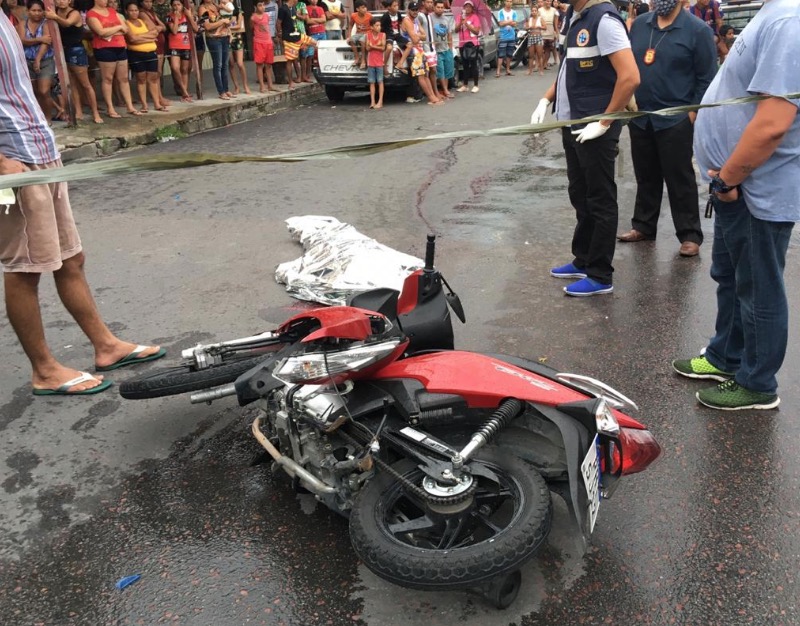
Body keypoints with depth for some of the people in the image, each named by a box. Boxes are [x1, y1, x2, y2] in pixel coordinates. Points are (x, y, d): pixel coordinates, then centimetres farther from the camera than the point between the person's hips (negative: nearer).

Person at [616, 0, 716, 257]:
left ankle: (690, 235, 11)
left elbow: (706, 78, -7)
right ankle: (643, 225, 28)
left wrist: (693, 113, -11)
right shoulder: (639, 24, 5)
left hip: (676, 119, -5)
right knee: (645, 176, 15)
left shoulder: (697, 30, -8)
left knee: (679, 179, 1)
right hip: (639, 116, 5)